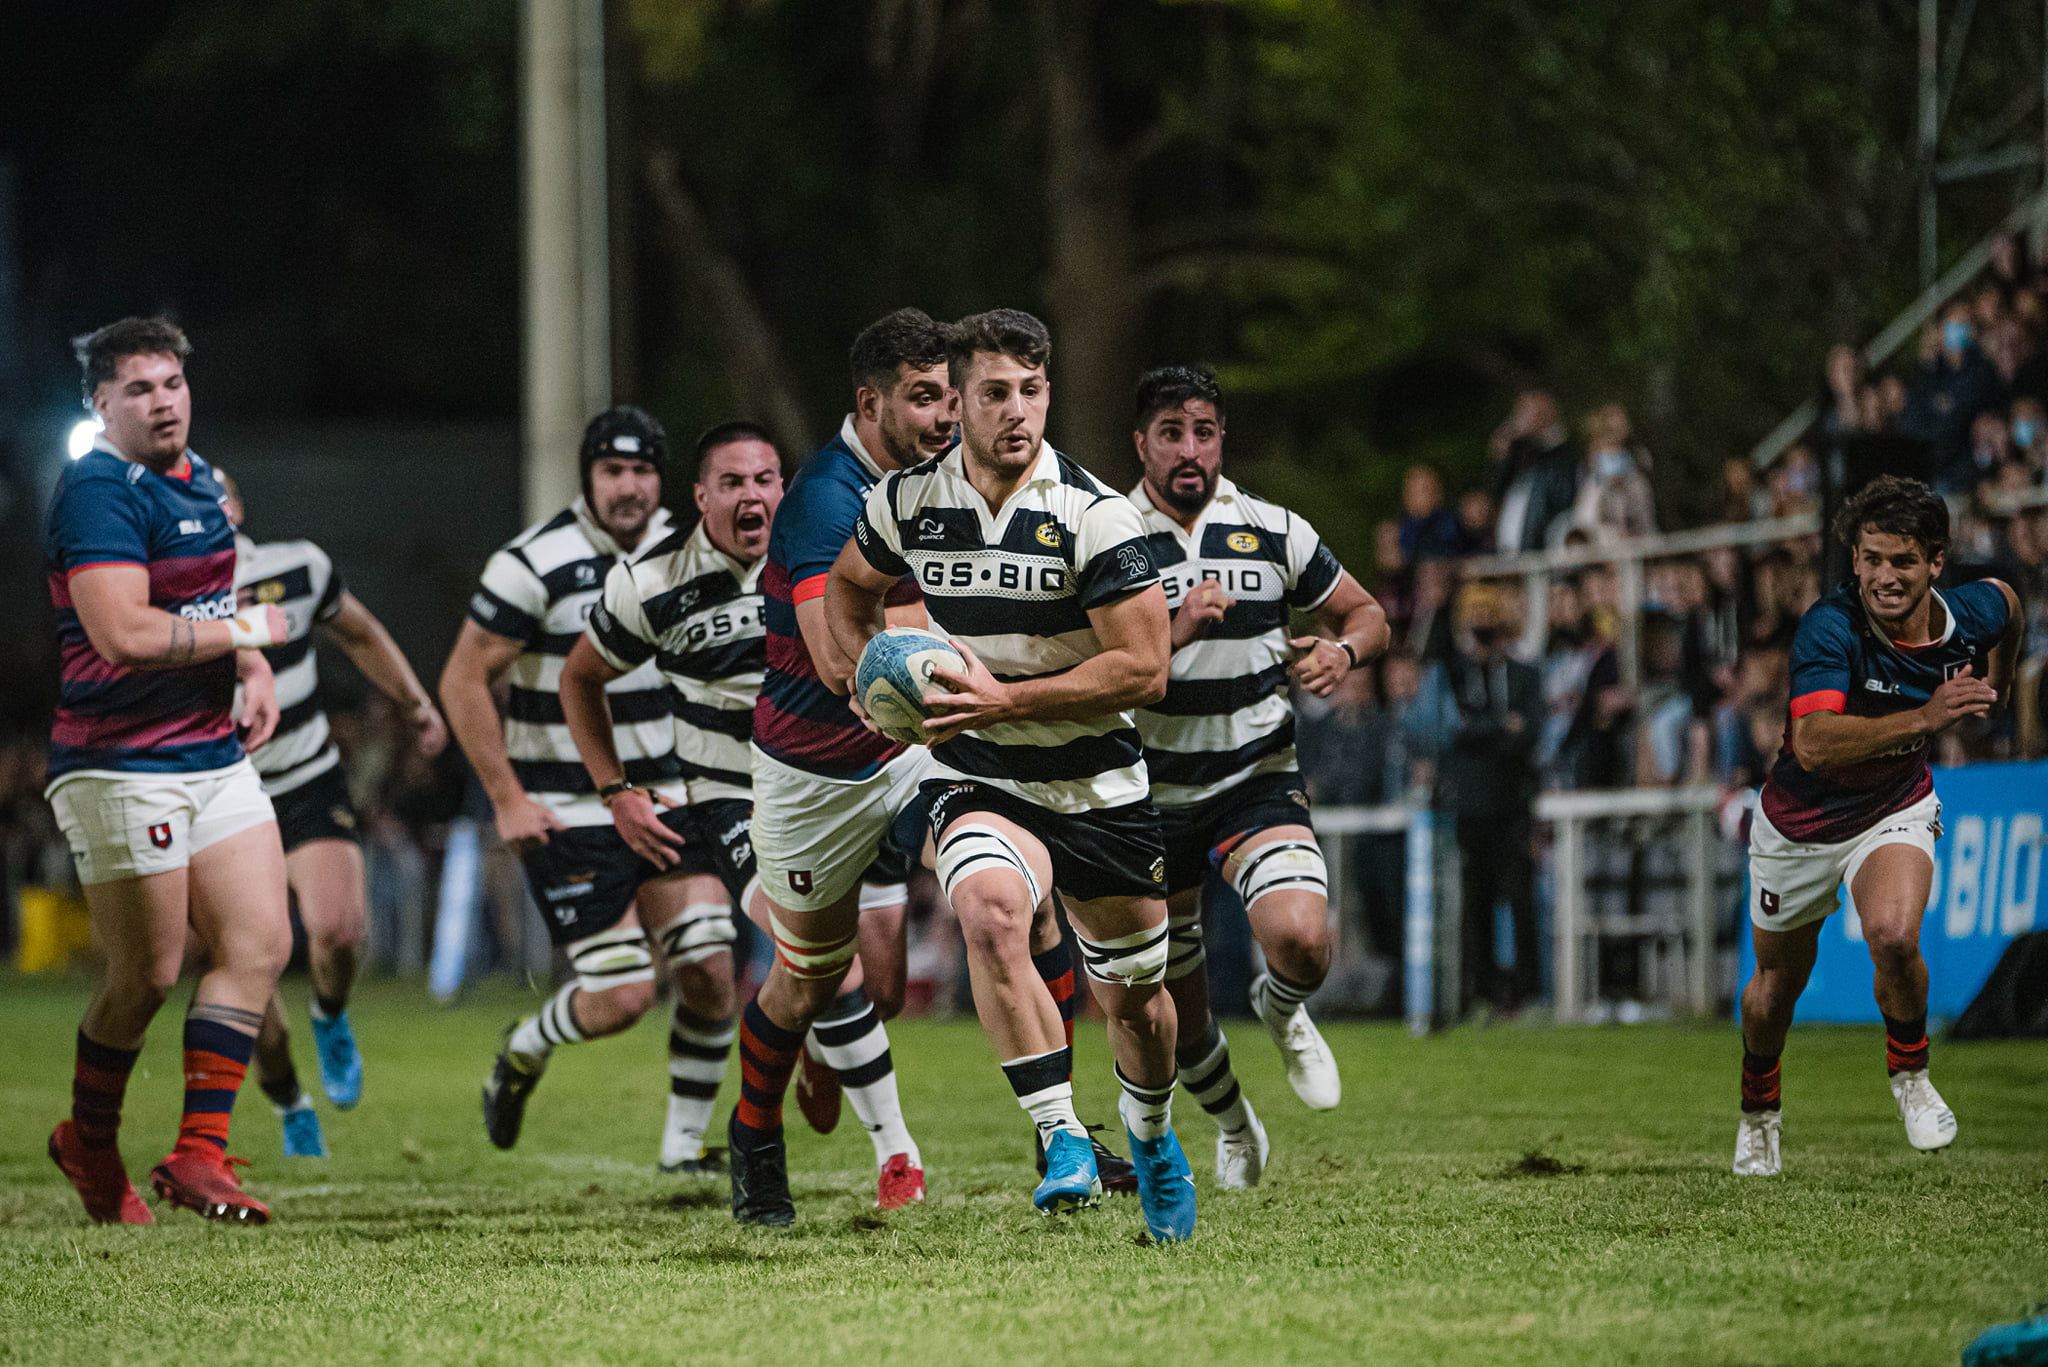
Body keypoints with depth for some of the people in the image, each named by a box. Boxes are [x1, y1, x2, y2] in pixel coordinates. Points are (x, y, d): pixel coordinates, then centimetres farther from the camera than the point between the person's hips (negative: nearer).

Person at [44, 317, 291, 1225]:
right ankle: (89, 1142, 22)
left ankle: (198, 1153, 3)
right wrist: (247, 630, -13)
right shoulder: (100, 491, -16)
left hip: (215, 757, 9)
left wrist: (256, 673, 11)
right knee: (147, 976, -2)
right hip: (122, 767, -8)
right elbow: (123, 633, -27)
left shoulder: (198, 479, 14)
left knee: (259, 946, -2)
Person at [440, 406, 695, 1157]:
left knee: (710, 971, -6)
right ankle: (522, 1052, 23)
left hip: (663, 802, 6)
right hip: (566, 816, -6)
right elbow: (463, 681, -11)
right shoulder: (536, 564, -16)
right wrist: (507, 799, -13)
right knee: (623, 996, -9)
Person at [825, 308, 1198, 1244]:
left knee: (1135, 997, 12)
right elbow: (847, 588, 17)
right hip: (975, 781, 0)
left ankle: (1150, 1136, 45)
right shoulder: (907, 504, -5)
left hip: (1097, 783, 0)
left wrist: (1006, 699, -23)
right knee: (990, 910, -33)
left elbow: (1144, 670, -18)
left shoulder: (1094, 517, -15)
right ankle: (1064, 1142, -29)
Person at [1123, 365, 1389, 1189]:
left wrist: (1343, 651, -12)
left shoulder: (1274, 533, -2)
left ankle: (1282, 1013, 10)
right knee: (1174, 1012, 8)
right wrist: (1171, 632, -30)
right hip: (1150, 798, 0)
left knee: (1302, 938, -27)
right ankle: (1235, 1128, 39)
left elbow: (1366, 614, 10)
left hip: (1257, 781, 0)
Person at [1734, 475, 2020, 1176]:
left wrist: (1996, 683, 24)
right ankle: (1759, 1109, 48)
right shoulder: (1829, 628, -33)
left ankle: (1909, 1073, 1)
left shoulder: (1971, 614, -19)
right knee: (1776, 984, 17)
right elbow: (1812, 745, -46)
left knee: (1894, 937, -29)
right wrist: (1923, 717, -55)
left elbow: (2004, 598, 8)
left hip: (1896, 809, 1)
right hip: (1800, 822, -1)